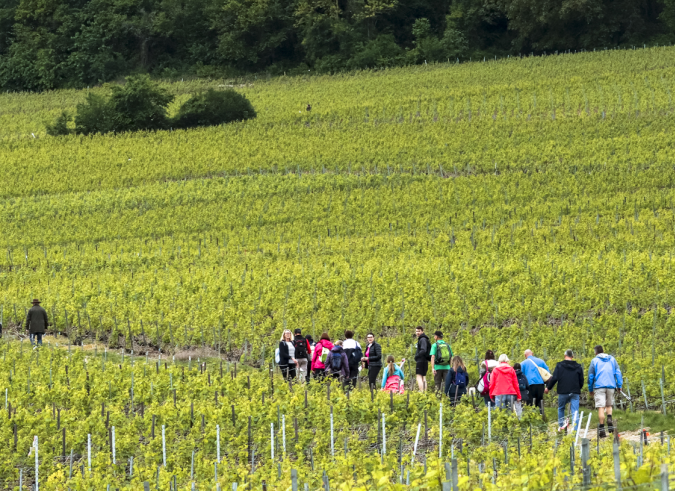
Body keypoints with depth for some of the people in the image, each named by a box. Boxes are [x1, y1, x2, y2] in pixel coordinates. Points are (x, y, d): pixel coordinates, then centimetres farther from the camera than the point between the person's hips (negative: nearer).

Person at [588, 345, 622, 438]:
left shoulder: (594, 361, 4)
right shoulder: (612, 359, 12)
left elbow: (590, 376, 5)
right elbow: (618, 372, 7)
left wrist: (590, 389, 12)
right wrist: (619, 385, 8)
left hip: (599, 386, -3)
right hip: (611, 385, 3)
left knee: (601, 407, -4)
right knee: (609, 405, 19)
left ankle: (601, 428, -8)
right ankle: (609, 419, -8)